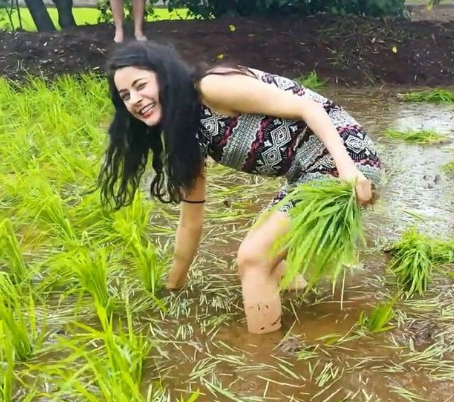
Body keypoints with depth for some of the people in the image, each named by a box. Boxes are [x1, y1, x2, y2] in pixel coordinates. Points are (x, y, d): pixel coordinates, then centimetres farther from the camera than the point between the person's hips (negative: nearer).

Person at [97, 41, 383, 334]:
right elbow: (191, 221, 17)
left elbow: (307, 107, -18)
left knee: (253, 257, -8)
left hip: (345, 156, -8)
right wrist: (174, 287, 24)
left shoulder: (213, 87, -16)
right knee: (256, 258, 14)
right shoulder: (187, 135, 9)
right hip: (309, 173, 8)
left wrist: (347, 167, -29)